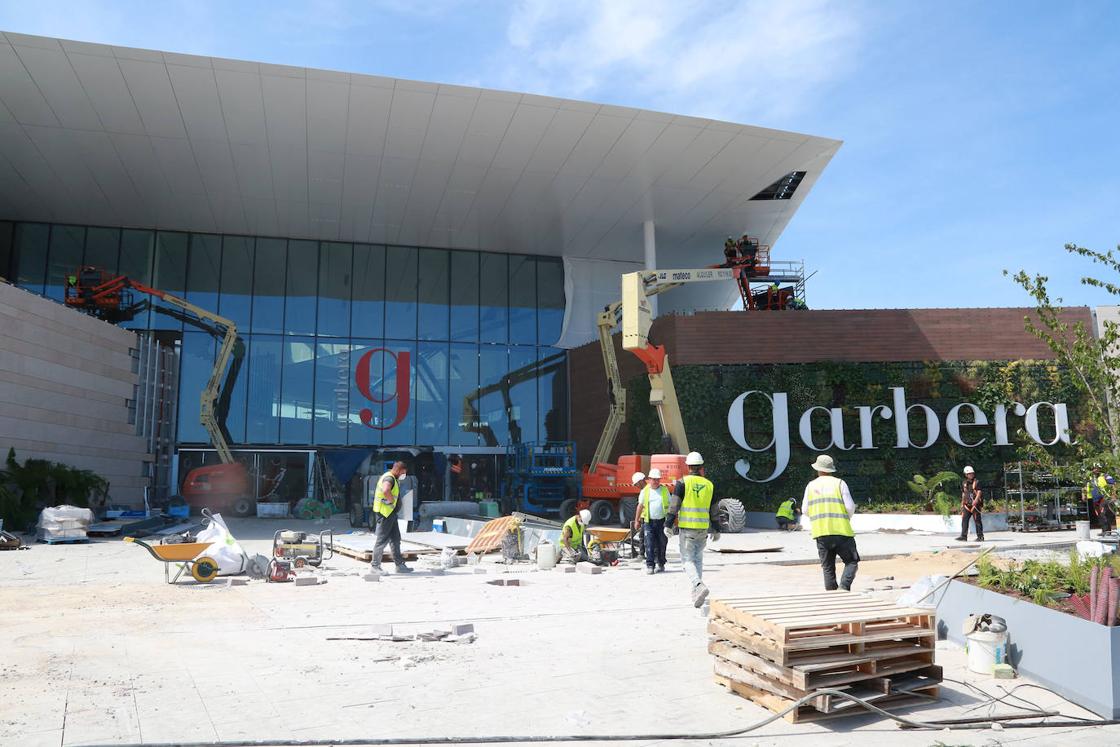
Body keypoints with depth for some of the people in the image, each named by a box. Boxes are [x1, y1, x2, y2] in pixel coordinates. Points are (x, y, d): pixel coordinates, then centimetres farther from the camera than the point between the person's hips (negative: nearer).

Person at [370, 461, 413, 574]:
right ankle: (375, 566, 4)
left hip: (391, 513, 11)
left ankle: (399, 565, 17)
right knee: (382, 540, -4)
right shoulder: (389, 478, -16)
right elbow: (386, 491, -37)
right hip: (385, 513, -11)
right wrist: (392, 501, -22)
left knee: (395, 539, 12)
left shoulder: (393, 479, 17)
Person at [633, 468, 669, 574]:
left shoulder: (665, 490, 6)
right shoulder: (645, 491, 5)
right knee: (649, 544, -7)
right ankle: (650, 565, -4)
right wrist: (637, 520, 11)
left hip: (662, 521, 1)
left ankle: (660, 564, 21)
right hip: (648, 521, -1)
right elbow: (640, 506, 10)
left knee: (661, 544, 7)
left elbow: (669, 505, 10)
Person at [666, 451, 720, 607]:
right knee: (698, 559, 17)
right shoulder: (709, 485, 8)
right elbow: (714, 510, 13)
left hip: (686, 527, -4)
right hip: (703, 528, 4)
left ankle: (699, 585, -23)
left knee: (687, 560, -1)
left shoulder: (682, 483, -5)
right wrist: (715, 530, 21)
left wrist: (668, 525, -7)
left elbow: (674, 506, -10)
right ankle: (696, 591, 20)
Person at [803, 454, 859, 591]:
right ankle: (844, 587, -14)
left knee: (828, 568, 9)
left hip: (820, 532, 3)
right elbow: (850, 506, -4)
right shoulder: (839, 483, 1)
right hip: (841, 530, -3)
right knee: (851, 561, 6)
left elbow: (805, 510, 7)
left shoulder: (811, 485, 9)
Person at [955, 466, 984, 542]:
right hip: (967, 505, 5)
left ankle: (980, 536, 6)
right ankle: (964, 536, 1)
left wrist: (976, 500, -27)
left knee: (978, 521, -1)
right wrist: (962, 503, 20)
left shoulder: (976, 482, -3)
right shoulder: (964, 483, 13)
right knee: (964, 520, 0)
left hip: (975, 504, -5)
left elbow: (979, 492, -12)